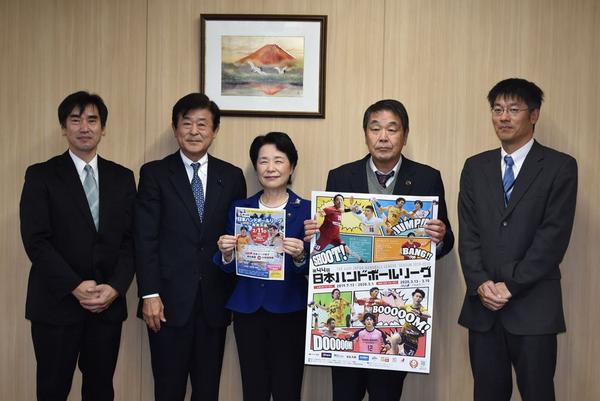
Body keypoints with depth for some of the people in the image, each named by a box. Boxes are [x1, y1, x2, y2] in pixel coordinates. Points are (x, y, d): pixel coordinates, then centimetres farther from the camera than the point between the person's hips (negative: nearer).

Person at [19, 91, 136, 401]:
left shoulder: (122, 177, 9)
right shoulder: (41, 175, 0)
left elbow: (131, 239, 4)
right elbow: (36, 240, -8)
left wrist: (115, 287, -10)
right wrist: (75, 287, -15)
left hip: (109, 303, 3)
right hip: (56, 302, -2)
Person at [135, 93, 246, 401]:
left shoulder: (231, 176, 7)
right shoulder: (154, 173, 1)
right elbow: (146, 239, -4)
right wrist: (149, 294, -11)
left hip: (215, 301, 2)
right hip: (169, 300, -2)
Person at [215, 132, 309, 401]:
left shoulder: (306, 209, -1)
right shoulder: (240, 208, 7)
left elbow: (313, 270, -5)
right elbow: (230, 267, 7)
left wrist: (300, 256, -25)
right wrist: (226, 253, -13)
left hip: (289, 312, -2)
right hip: (248, 310, 3)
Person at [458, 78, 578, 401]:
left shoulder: (560, 167, -1)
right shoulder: (475, 167, 11)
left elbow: (554, 236, -9)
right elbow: (468, 233, 6)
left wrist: (511, 285, -12)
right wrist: (480, 283, -8)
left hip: (534, 306, -3)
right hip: (482, 304, 4)